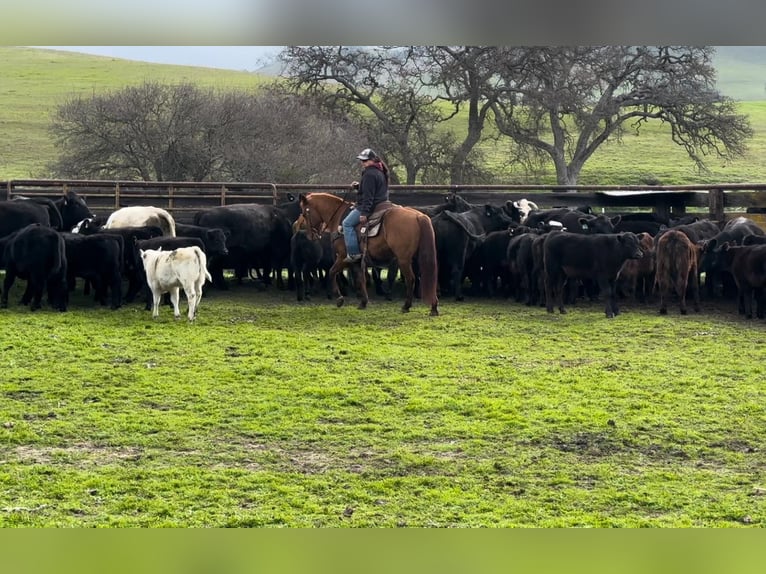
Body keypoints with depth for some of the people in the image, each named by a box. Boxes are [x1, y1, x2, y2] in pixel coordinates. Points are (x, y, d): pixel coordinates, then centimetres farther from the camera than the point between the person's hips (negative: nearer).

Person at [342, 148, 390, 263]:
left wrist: (364, 213, -25)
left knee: (347, 223, -7)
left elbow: (368, 195, -23)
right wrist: (359, 186, 13)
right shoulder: (380, 172, 15)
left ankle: (353, 253, -13)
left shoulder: (369, 174, -18)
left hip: (370, 206, -11)